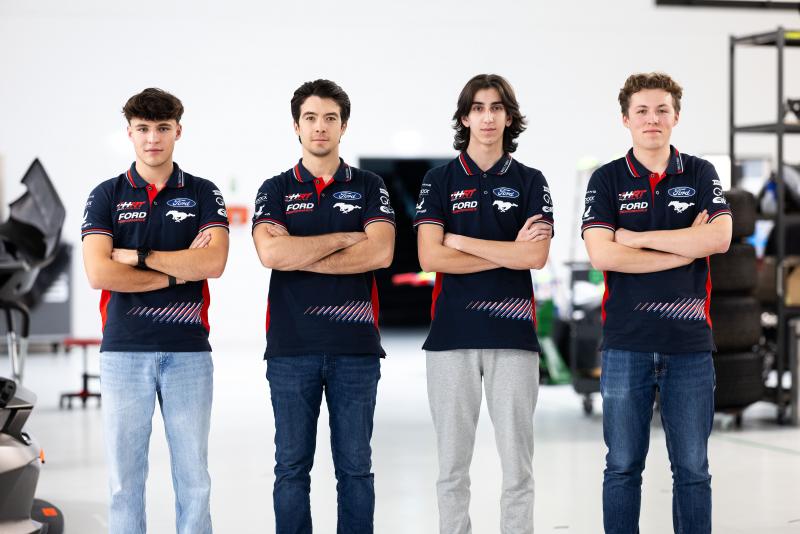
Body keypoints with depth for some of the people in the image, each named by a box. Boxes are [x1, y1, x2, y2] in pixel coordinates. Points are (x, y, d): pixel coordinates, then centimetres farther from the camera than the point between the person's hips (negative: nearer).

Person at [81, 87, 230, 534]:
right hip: (124, 350, 0)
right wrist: (178, 270, -8)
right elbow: (99, 273, -9)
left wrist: (138, 255, -10)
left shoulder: (204, 194, 6)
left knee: (193, 476, 4)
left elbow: (213, 263, -11)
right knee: (125, 475, 3)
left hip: (188, 350, 0)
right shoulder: (107, 196, 5)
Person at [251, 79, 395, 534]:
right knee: (292, 466, 4)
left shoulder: (369, 187, 8)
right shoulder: (276, 190, 7)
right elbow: (271, 252, -12)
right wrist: (344, 239, -7)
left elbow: (380, 253, -9)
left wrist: (302, 256, -10)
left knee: (355, 466, 5)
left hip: (355, 345, 0)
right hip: (291, 347, 0)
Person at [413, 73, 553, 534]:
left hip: (512, 333, 0)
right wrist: (509, 251, -8)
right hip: (452, 334, 0)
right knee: (453, 464, 5)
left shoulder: (530, 182, 6)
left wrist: (463, 241, -7)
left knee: (518, 463, 2)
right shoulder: (440, 181, 5)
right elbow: (431, 257, -8)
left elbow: (536, 257, -8)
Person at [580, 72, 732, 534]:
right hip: (627, 344, -1)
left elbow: (719, 237, -10)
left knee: (692, 469, 6)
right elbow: (602, 254, -11)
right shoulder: (607, 180, 3)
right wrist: (686, 248, -9)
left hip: (690, 343, 1)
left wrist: (638, 238, -9)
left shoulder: (701, 175, 7)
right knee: (623, 466, 5)